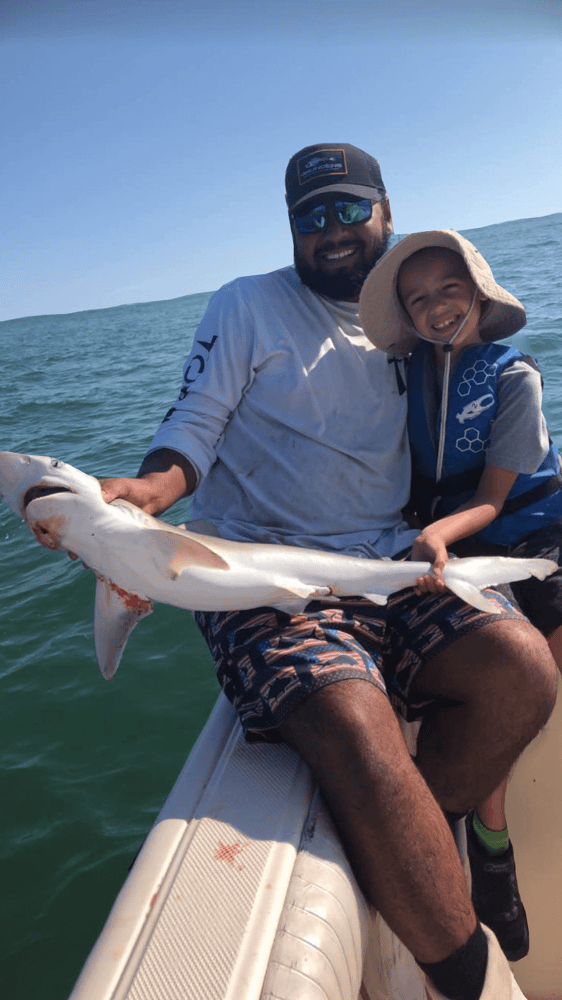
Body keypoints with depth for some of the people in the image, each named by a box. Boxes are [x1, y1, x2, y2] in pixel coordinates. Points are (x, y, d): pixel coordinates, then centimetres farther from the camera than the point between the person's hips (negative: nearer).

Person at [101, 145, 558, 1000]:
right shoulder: (246, 305, 6)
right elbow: (194, 426, -3)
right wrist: (149, 487, -23)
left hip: (391, 568, 5)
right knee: (358, 735, -30)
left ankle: (405, 858, 4)